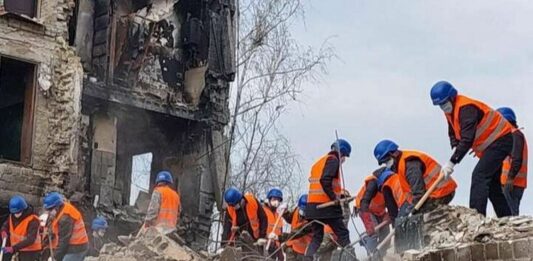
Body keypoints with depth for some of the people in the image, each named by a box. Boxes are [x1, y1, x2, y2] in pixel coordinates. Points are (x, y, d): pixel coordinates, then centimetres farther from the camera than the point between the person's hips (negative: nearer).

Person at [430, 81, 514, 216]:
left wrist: (452, 162, -36)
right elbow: (453, 133, 14)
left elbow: (467, 139, -34)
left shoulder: (466, 108, -27)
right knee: (491, 182, 13)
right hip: (490, 144, 11)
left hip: (501, 141, -11)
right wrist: (455, 148, -8)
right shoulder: (450, 110, 4)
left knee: (479, 176, -22)